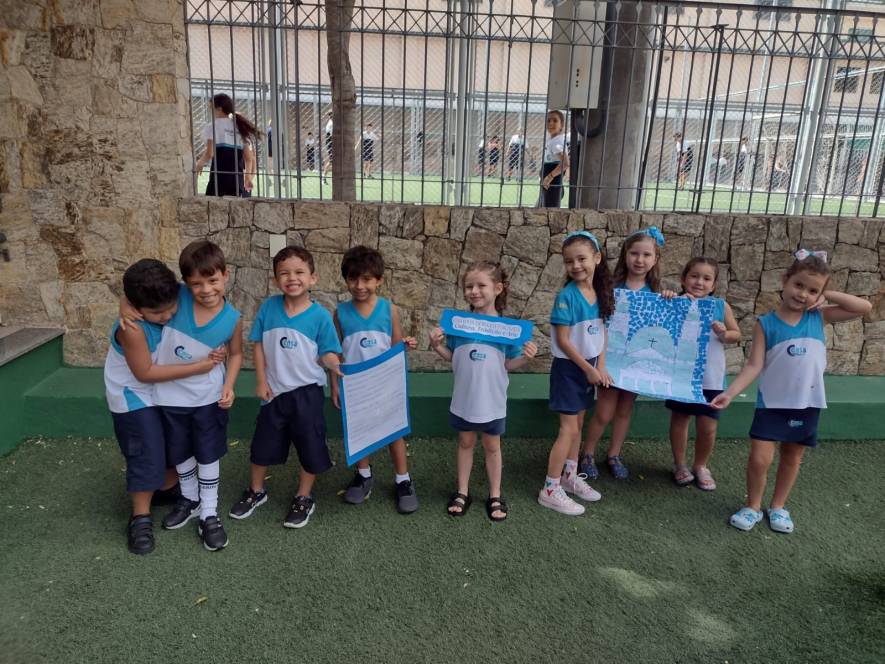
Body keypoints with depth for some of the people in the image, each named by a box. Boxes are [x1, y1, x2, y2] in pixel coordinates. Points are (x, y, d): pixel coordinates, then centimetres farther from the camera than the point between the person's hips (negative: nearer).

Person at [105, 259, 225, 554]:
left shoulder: (170, 314, -14)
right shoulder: (132, 329, -32)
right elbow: (145, 373, -29)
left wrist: (210, 356, -17)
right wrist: (196, 367, -30)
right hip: (135, 398, -7)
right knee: (147, 455, -6)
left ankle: (167, 488, 42)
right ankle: (141, 517, 8)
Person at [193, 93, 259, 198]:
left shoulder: (213, 126, 1)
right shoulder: (240, 128, 16)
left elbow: (209, 153, -9)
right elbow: (249, 158, 12)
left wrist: (198, 164, 10)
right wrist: (248, 178, 24)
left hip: (219, 174, -5)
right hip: (238, 176, 5)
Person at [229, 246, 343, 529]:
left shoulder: (320, 315, -12)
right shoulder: (269, 306, -5)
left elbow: (327, 353, -9)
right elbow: (258, 344, 2)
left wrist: (335, 365, -31)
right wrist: (261, 381, -2)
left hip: (307, 392, -2)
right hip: (274, 390, 3)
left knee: (310, 445, 8)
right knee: (263, 443, 18)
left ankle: (304, 498, 30)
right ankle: (256, 491, 42)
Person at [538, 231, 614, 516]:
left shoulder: (600, 293, 1)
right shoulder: (567, 296, -19)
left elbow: (601, 331, 7)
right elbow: (563, 341, -19)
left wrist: (600, 366, -3)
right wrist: (588, 369, -14)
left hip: (588, 368, 7)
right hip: (568, 368, -7)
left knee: (578, 425, 17)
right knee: (569, 429, -4)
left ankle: (569, 476, 33)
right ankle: (550, 490, 6)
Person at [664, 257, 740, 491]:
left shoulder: (721, 306, -1)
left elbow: (737, 334, 7)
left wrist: (724, 334, -14)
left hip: (710, 378, 1)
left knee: (708, 427, 4)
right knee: (679, 420, 13)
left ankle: (700, 466, 29)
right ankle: (680, 464, 33)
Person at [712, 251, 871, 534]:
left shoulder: (819, 316, 0)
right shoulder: (766, 323, -9)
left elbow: (865, 307, -3)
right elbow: (754, 365, -13)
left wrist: (827, 295, -6)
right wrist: (730, 392, -23)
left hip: (807, 403, 3)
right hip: (772, 403, -3)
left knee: (792, 457, 16)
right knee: (759, 458, -6)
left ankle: (778, 506, 34)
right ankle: (753, 506, 17)